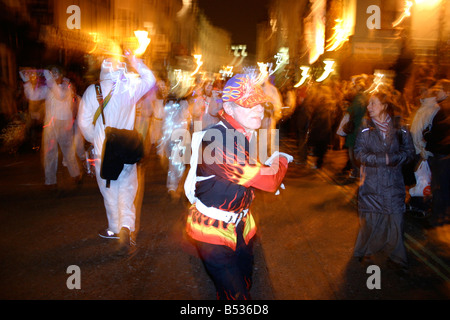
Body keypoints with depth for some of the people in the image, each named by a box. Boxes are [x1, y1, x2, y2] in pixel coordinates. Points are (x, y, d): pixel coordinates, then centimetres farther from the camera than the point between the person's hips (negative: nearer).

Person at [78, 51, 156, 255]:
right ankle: (127, 226, -13)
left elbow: (84, 122, -2)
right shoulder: (130, 88, -7)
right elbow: (150, 79, 11)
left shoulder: (92, 91, -5)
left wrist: (94, 139, 13)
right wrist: (134, 61, 15)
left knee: (109, 190, 13)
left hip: (103, 151, 1)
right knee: (127, 189, 5)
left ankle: (115, 228, 25)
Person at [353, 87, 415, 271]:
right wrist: (383, 159, -16)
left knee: (394, 220, 2)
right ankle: (364, 252, 27)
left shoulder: (399, 127, 1)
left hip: (393, 183, 1)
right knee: (371, 220, 5)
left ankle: (396, 258, 19)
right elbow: (359, 154, -6)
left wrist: (392, 159, -17)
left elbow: (409, 152, 0)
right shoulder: (365, 127, 0)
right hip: (371, 182, -1)